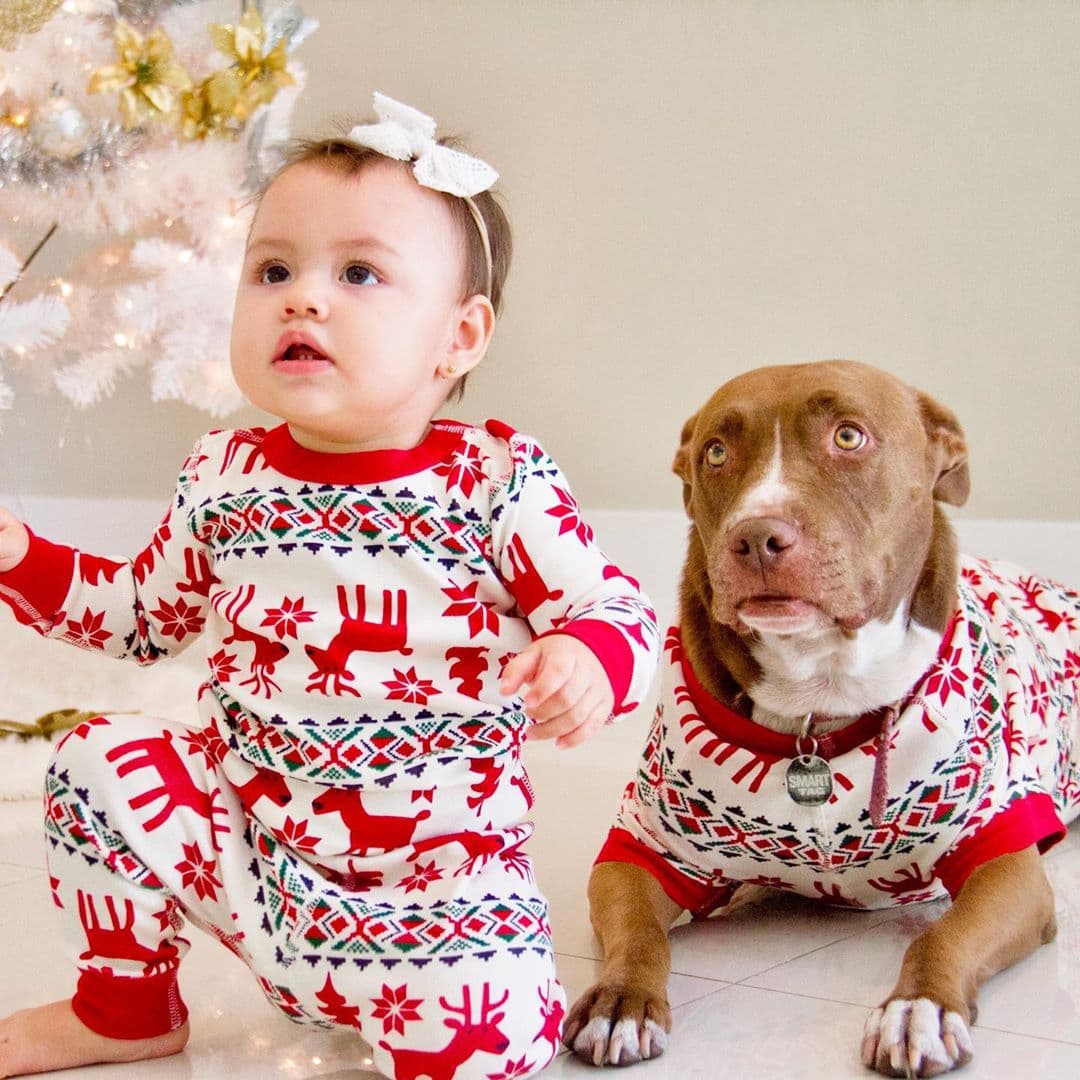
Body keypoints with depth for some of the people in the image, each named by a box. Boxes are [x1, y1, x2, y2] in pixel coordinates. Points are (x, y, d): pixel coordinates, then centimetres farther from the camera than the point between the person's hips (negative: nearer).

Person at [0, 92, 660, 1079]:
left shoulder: (498, 481, -13)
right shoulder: (222, 479, 0)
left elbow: (614, 610, -11)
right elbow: (147, 614, 17)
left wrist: (586, 662, -34)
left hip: (431, 872, -4)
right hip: (240, 821, 4)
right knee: (99, 763, -9)